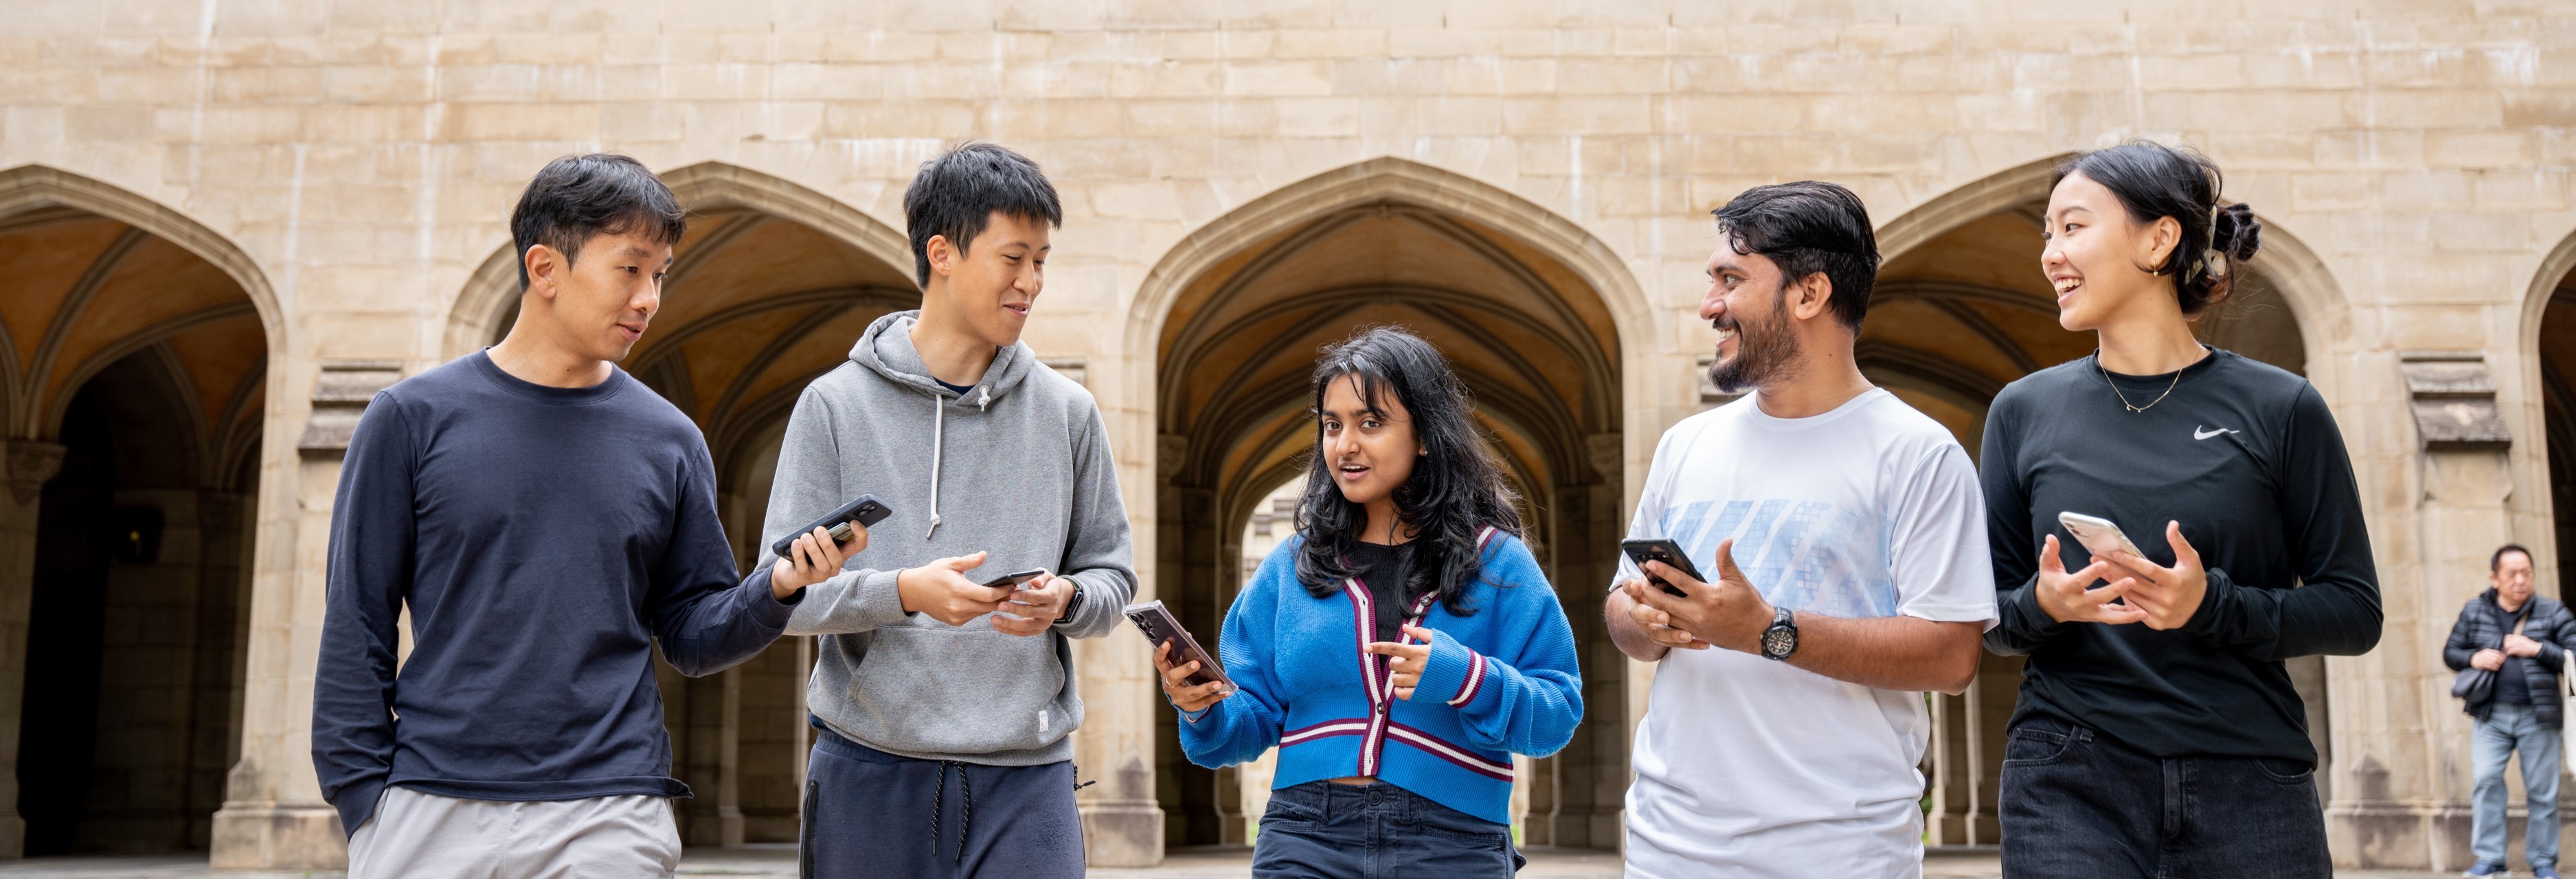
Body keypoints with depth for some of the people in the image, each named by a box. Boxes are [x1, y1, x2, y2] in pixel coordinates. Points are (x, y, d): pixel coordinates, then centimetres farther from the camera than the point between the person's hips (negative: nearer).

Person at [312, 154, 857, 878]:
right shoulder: (413, 418, 2)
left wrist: (776, 589, -11)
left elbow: (693, 639, 8)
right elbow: (356, 629, 3)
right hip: (433, 813, -1)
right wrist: (363, 801, -3)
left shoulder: (669, 440, 6)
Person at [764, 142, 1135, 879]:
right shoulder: (835, 406, 2)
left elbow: (1111, 576, 11)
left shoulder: (1068, 412, 8)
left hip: (1026, 773, 1)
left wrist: (1065, 598, -11)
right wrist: (905, 591, -18)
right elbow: (787, 590, -2)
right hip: (869, 771, -1)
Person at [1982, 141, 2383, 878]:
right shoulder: (2024, 411, 6)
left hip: (2248, 787, 0)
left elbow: (2354, 611, 1)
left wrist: (2214, 604, -16)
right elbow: (1987, 616, 10)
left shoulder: (2280, 410, 1)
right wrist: (2042, 605, -12)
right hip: (2068, 789, 1)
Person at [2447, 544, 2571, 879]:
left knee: (2542, 790, 4)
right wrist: (2473, 658, -7)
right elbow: (2450, 652, 14)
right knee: (2486, 778, -11)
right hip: (2491, 714, 1)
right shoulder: (2474, 611, 7)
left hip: (2538, 716, 0)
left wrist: (2538, 649, -14)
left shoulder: (2552, 612, 3)